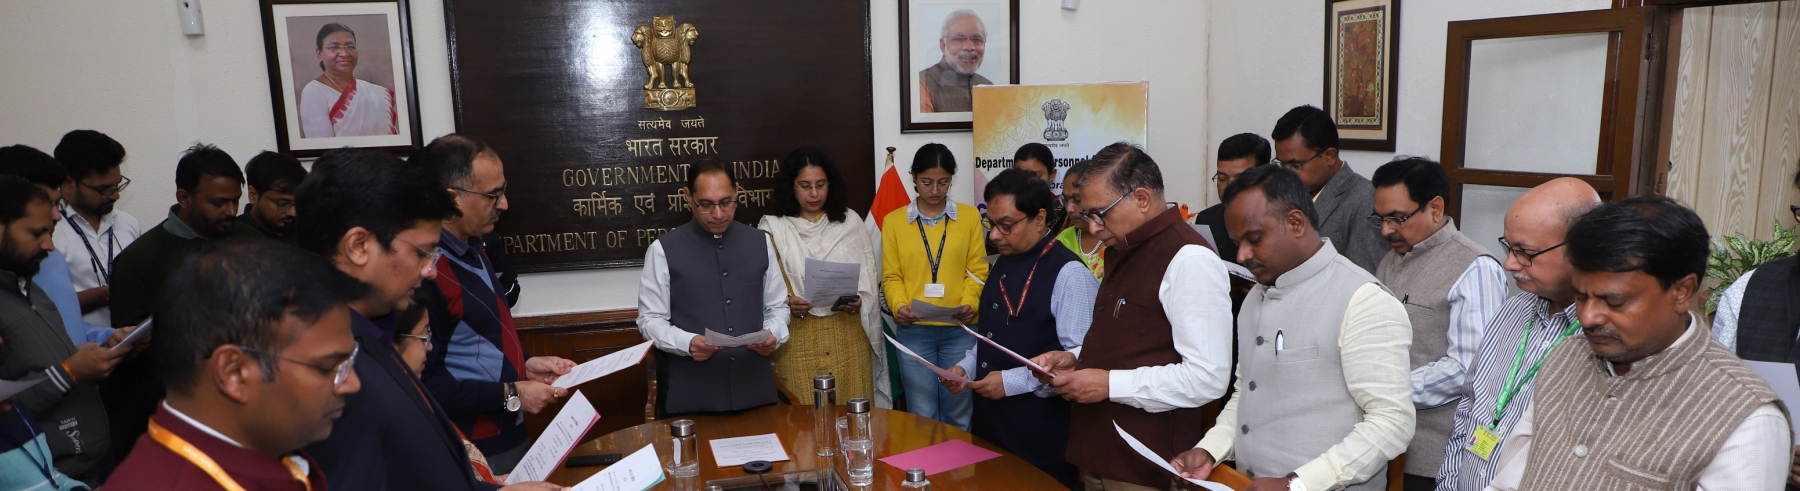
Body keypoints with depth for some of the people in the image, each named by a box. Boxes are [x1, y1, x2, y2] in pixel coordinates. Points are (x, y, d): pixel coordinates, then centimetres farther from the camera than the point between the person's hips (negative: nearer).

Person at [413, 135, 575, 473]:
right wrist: (510, 395, -20)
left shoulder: (472, 248, 6)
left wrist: (525, 363, 6)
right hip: (474, 453, -9)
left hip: (507, 433, 9)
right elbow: (424, 384, -27)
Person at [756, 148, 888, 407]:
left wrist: (859, 301, -10)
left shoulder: (850, 221, 8)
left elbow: (869, 276, 9)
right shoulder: (773, 227, 3)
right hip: (798, 337, -1)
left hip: (848, 334, 1)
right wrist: (785, 302, -18)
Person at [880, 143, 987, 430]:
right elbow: (891, 276, 2)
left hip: (959, 330, 0)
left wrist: (970, 303, -17)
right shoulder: (894, 221, 5)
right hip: (913, 332, 0)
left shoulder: (970, 216, 4)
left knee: (959, 410, 9)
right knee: (922, 414, 8)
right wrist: (899, 306, -16)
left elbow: (977, 270, 1)